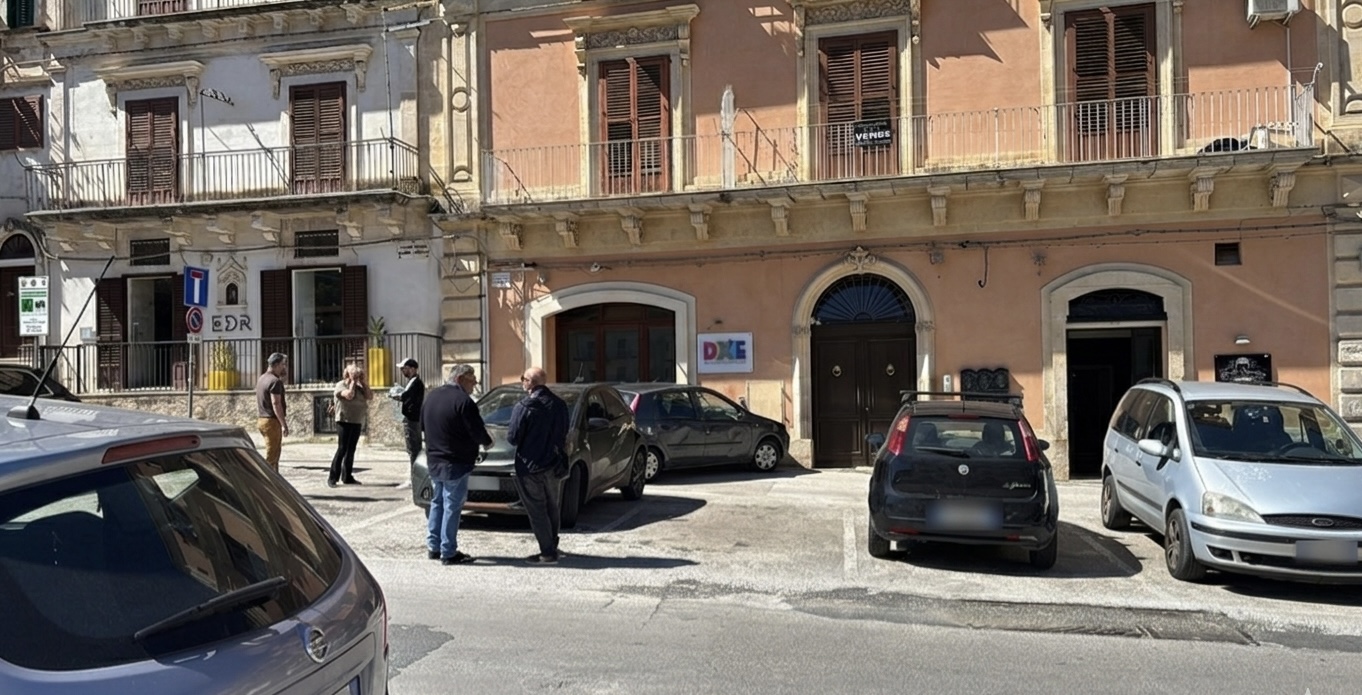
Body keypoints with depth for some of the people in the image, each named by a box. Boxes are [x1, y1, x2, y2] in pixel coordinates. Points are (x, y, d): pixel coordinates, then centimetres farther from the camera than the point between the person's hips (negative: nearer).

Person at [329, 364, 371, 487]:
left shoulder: (358, 387, 13)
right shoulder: (341, 385, -5)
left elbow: (369, 396, 2)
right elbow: (349, 395, -23)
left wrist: (362, 382, 1)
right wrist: (353, 382, -11)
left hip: (357, 422, 6)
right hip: (345, 421, -6)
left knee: (351, 450, 10)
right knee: (342, 449, -10)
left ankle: (347, 477, 16)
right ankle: (332, 478, -5)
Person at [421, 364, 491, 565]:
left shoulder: (431, 396, 8)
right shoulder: (464, 401, -18)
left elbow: (423, 425, 17)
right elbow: (477, 432, -18)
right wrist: (487, 441, 2)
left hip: (433, 460, 8)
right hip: (455, 463, -8)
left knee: (437, 502, 18)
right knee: (452, 506, -1)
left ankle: (433, 546, 24)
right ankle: (448, 552, 3)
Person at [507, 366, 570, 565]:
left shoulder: (524, 407, -16)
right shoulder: (559, 404, 4)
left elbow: (513, 438, -13)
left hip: (531, 467, -6)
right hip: (554, 465, 6)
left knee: (537, 511, 1)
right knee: (551, 508, 18)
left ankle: (548, 552, 0)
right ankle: (552, 547, 26)